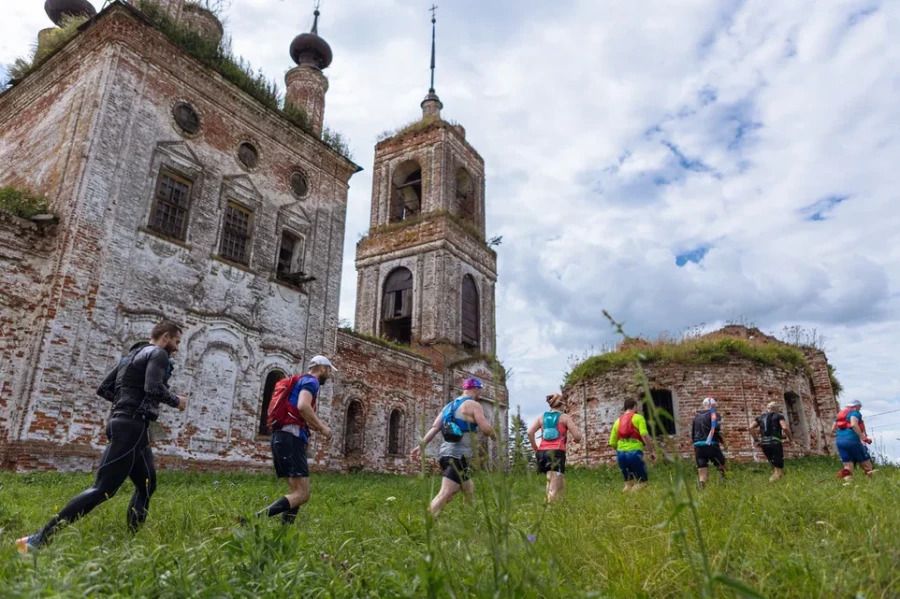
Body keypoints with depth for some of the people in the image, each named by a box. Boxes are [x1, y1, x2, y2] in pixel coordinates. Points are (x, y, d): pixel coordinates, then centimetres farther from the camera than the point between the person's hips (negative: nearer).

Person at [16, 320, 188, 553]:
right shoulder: (158, 354, -6)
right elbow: (154, 388, -23)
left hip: (127, 425, 11)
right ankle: (39, 538, -13)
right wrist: (176, 401, -6)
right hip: (131, 426, -11)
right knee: (103, 489, -13)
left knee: (146, 486, 16)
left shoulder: (131, 356, 22)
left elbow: (104, 389, 19)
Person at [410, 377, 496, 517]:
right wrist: (494, 436, 9)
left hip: (445, 452, 9)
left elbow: (435, 427, 11)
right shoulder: (473, 405, -3)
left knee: (469, 490, 21)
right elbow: (486, 429, -12)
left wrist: (421, 445, 6)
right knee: (445, 493, -14)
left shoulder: (450, 405, 19)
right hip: (459, 454, -9)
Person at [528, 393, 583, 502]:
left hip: (542, 452, 5)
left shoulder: (542, 417, 14)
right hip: (557, 452, -5)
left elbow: (530, 432, 1)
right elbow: (577, 436, -3)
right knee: (555, 488, -8)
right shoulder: (565, 417, 4)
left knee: (551, 480, 22)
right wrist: (576, 440, 20)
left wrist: (535, 448, 12)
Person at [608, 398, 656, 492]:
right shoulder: (638, 417, 4)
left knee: (629, 483, 18)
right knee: (642, 483, 5)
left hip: (621, 453, 5)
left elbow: (612, 443, 14)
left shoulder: (618, 421, 17)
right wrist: (652, 450, -7)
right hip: (634, 453, -5)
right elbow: (644, 435, -13)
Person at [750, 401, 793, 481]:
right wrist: (790, 439, 3)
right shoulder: (779, 416, 6)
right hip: (775, 442, -5)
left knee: (774, 464, 20)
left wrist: (756, 440, 13)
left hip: (764, 443, 5)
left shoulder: (760, 417, 19)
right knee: (779, 466, 0)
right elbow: (785, 427, -11)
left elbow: (751, 428, 8)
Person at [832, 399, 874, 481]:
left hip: (839, 441, 6)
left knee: (847, 464, 3)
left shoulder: (840, 414, 22)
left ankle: (847, 480, -14)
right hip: (852, 440, -6)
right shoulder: (855, 412, 2)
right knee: (865, 462, 4)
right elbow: (854, 425, -18)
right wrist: (863, 437, -17)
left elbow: (833, 429, 20)